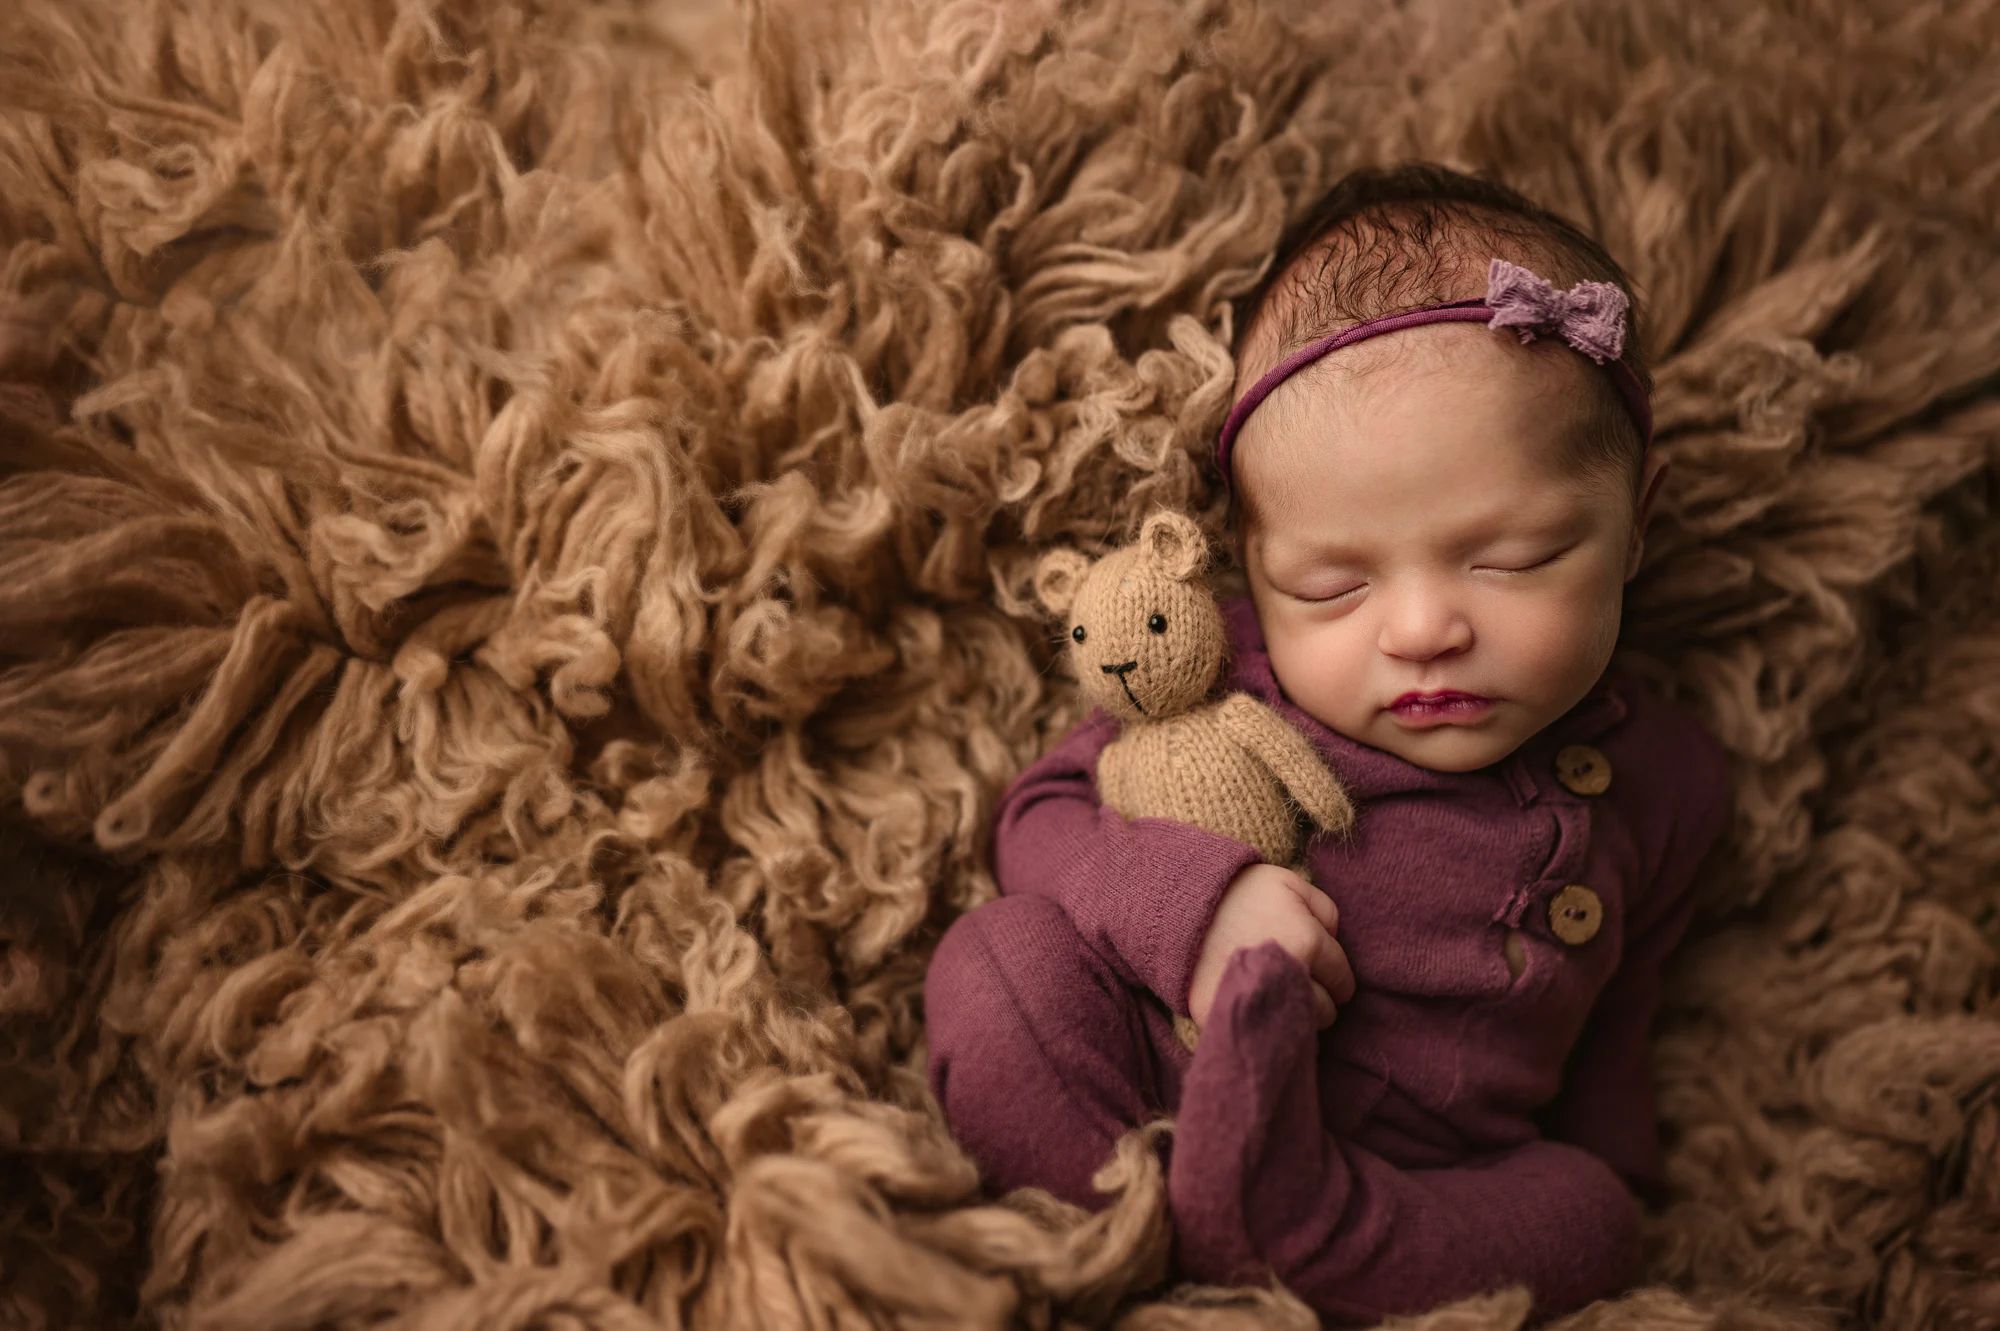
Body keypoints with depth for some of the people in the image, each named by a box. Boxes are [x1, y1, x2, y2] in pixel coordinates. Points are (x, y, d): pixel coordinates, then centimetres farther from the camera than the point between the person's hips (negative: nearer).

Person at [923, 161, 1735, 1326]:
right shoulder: (1231, 679, -4)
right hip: (1102, 1108, -1)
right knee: (1005, 951, -22)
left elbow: (1610, 1019, 18)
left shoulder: (1662, 779, 4)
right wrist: (1190, 897, -19)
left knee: (1584, 1222, -24)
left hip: (1402, 1193, 2)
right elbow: (1044, 812, 0)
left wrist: (1609, 1184, 7)